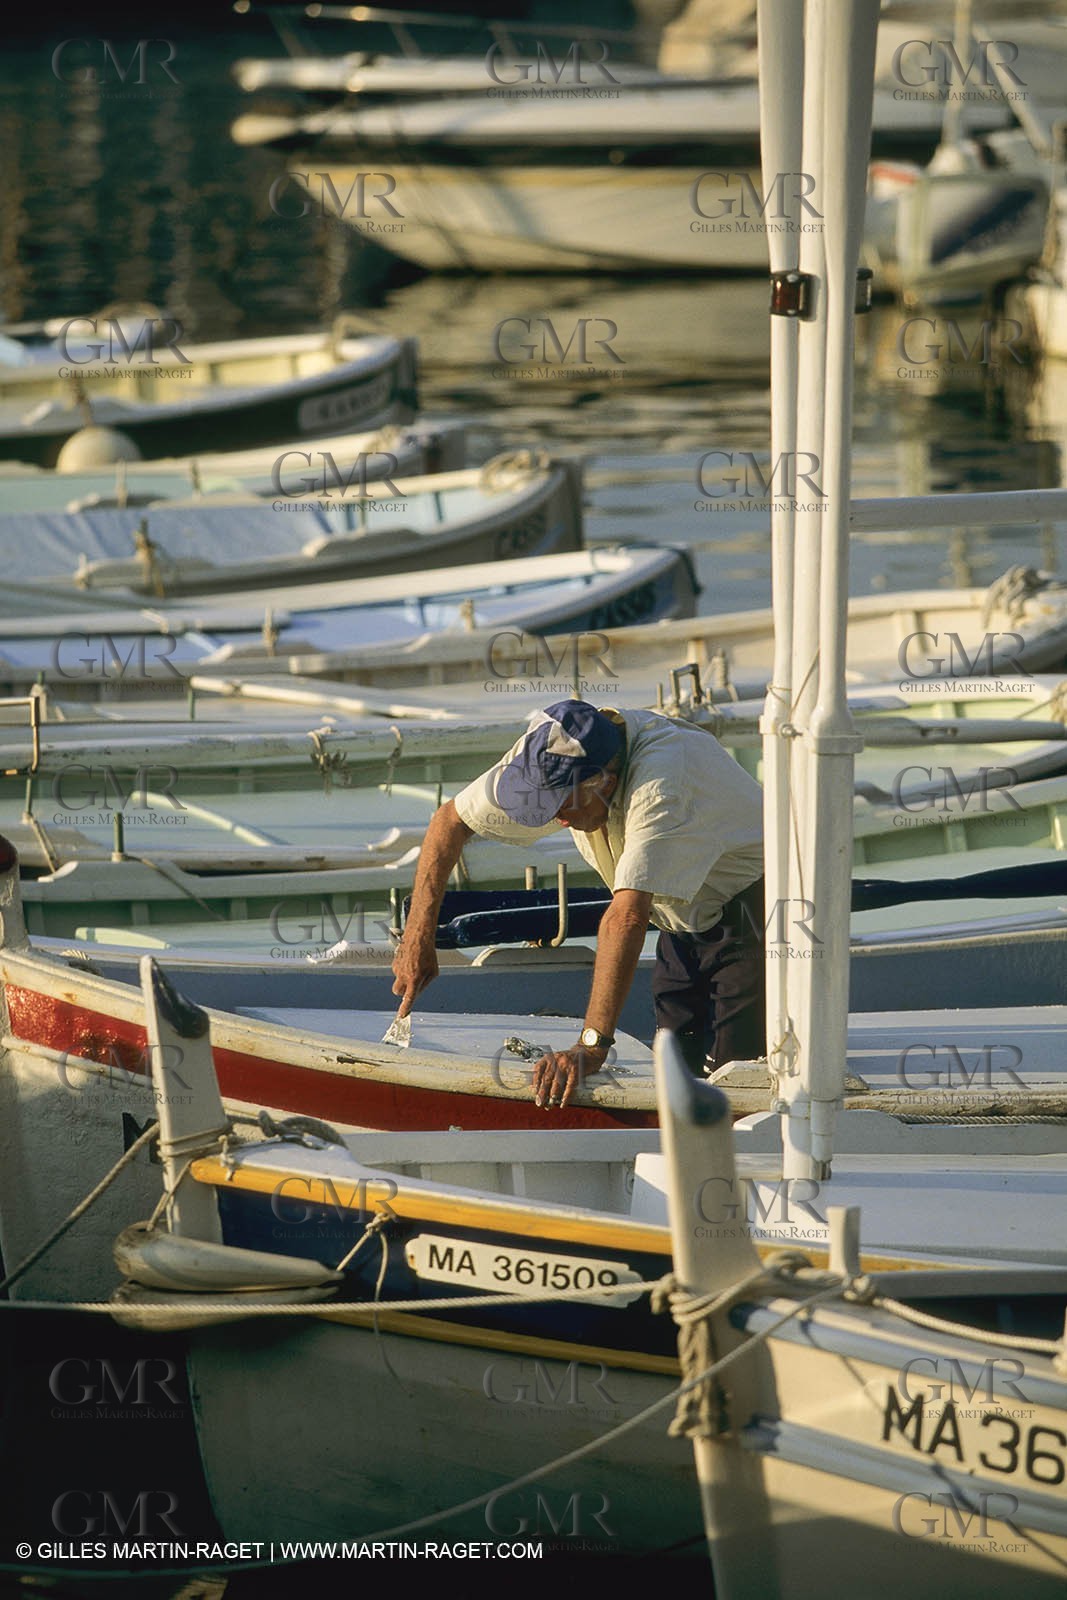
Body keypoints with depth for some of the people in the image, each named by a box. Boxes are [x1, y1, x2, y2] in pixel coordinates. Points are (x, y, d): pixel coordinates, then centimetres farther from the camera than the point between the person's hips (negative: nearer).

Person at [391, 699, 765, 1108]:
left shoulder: (659, 779, -39)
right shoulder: (548, 760, -17)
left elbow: (628, 916, -44)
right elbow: (450, 820, -2)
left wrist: (591, 1045, -48)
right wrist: (418, 935, -10)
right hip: (686, 922, 7)